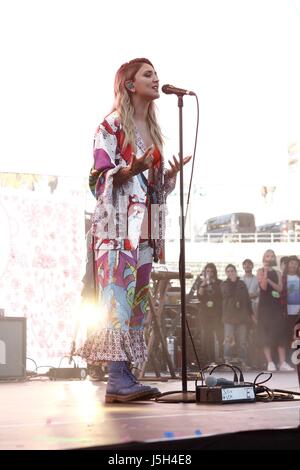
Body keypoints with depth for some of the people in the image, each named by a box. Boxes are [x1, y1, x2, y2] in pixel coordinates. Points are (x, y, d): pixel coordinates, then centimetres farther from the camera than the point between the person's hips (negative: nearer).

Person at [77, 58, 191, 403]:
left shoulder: (153, 130, 21)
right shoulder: (112, 125, -1)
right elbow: (101, 177, -7)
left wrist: (171, 174, 3)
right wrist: (131, 170, -24)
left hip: (145, 225, 8)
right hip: (118, 222, -8)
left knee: (137, 298, 4)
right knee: (118, 296, -15)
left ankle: (126, 374, 5)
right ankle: (117, 377, -20)